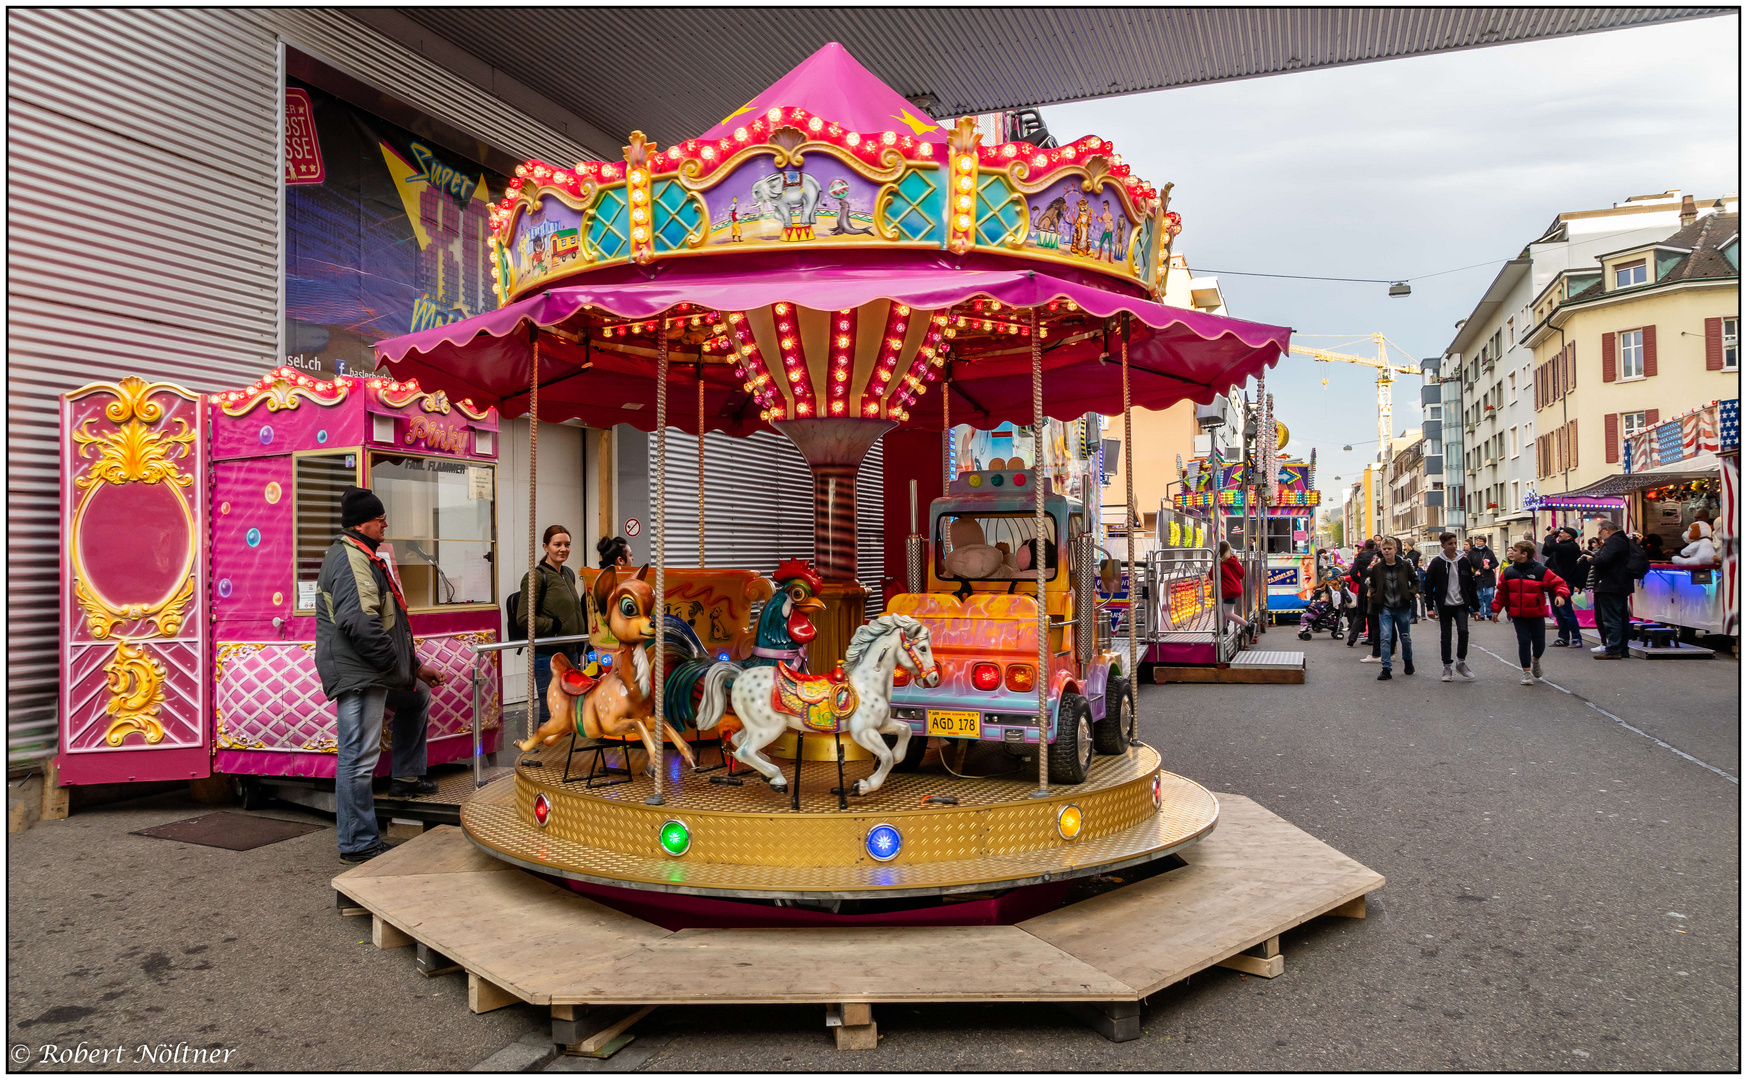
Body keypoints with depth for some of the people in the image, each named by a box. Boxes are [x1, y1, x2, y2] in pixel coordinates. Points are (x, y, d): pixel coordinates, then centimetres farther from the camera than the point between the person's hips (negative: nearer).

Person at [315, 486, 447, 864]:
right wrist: (398, 665, -19)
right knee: (358, 757, -5)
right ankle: (358, 844, 1)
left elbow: (387, 620, 25)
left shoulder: (363, 557, 20)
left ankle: (406, 777, 36)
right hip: (357, 673, -11)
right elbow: (359, 621, -29)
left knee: (418, 698, 30)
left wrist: (415, 665, 22)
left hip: (375, 672, 11)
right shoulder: (351, 559, -16)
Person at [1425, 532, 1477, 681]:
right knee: (1445, 636, 4)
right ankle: (1447, 667, 14)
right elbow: (1429, 585, -1)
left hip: (1461, 604, 1)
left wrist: (1476, 606, 8)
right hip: (1444, 605, -1)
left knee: (1463, 631, -15)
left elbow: (1471, 584, 9)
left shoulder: (1464, 561, 4)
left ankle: (1461, 662, 5)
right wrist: (1430, 606, -6)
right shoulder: (1437, 562, -3)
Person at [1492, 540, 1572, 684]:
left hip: (1537, 614, -2)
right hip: (1518, 615, 2)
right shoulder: (1508, 572, 2)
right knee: (1524, 641, -4)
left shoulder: (1541, 570, -8)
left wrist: (1560, 595, -26)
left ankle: (1535, 660, 39)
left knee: (1539, 643, 5)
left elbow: (1558, 583, -7)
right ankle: (1526, 672, 7)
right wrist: (1496, 609, 10)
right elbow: (1502, 593, 11)